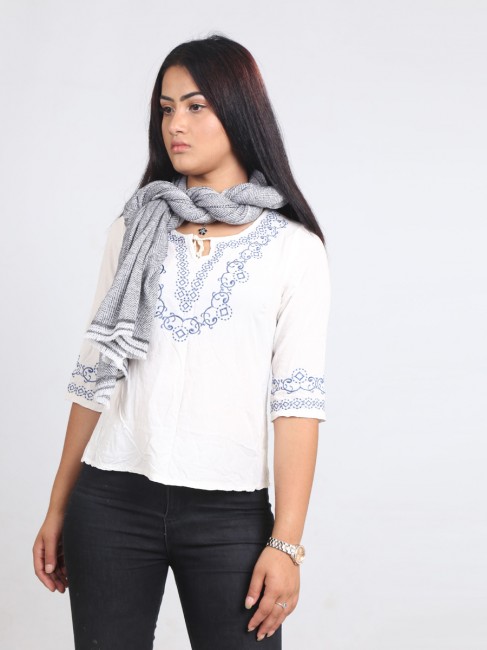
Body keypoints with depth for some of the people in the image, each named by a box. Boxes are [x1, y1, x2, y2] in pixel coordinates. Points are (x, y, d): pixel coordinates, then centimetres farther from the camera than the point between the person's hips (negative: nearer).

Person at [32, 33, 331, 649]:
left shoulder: (294, 247, 1)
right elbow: (94, 375, 11)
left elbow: (297, 401, -5)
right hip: (111, 502, 2)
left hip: (231, 512, -2)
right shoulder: (133, 229, 9)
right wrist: (58, 509, 10)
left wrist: (287, 543, -10)